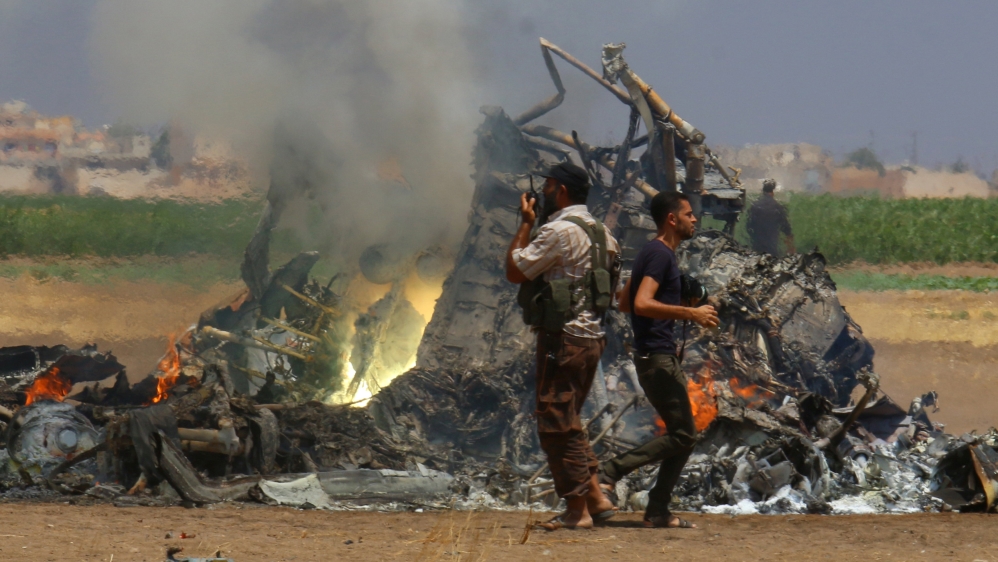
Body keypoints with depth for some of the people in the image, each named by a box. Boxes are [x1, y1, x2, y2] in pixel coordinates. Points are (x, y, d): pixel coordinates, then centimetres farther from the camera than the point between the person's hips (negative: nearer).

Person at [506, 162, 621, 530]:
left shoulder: (559, 231, -15)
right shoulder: (599, 231, 13)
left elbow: (515, 271, -12)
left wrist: (525, 225, -2)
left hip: (562, 337, -9)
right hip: (592, 335, 9)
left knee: (557, 424, -3)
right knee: (569, 423, 18)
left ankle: (577, 511, -2)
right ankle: (596, 499, 14)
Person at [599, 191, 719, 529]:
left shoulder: (653, 253, 18)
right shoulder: (660, 255, -13)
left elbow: (624, 303, 24)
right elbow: (642, 304, -26)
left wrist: (680, 311, 25)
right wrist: (691, 314, -25)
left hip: (659, 355, 11)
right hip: (657, 357, -11)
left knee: (684, 435, 10)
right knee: (682, 434, -10)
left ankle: (658, 512, 9)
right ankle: (610, 472, -12)